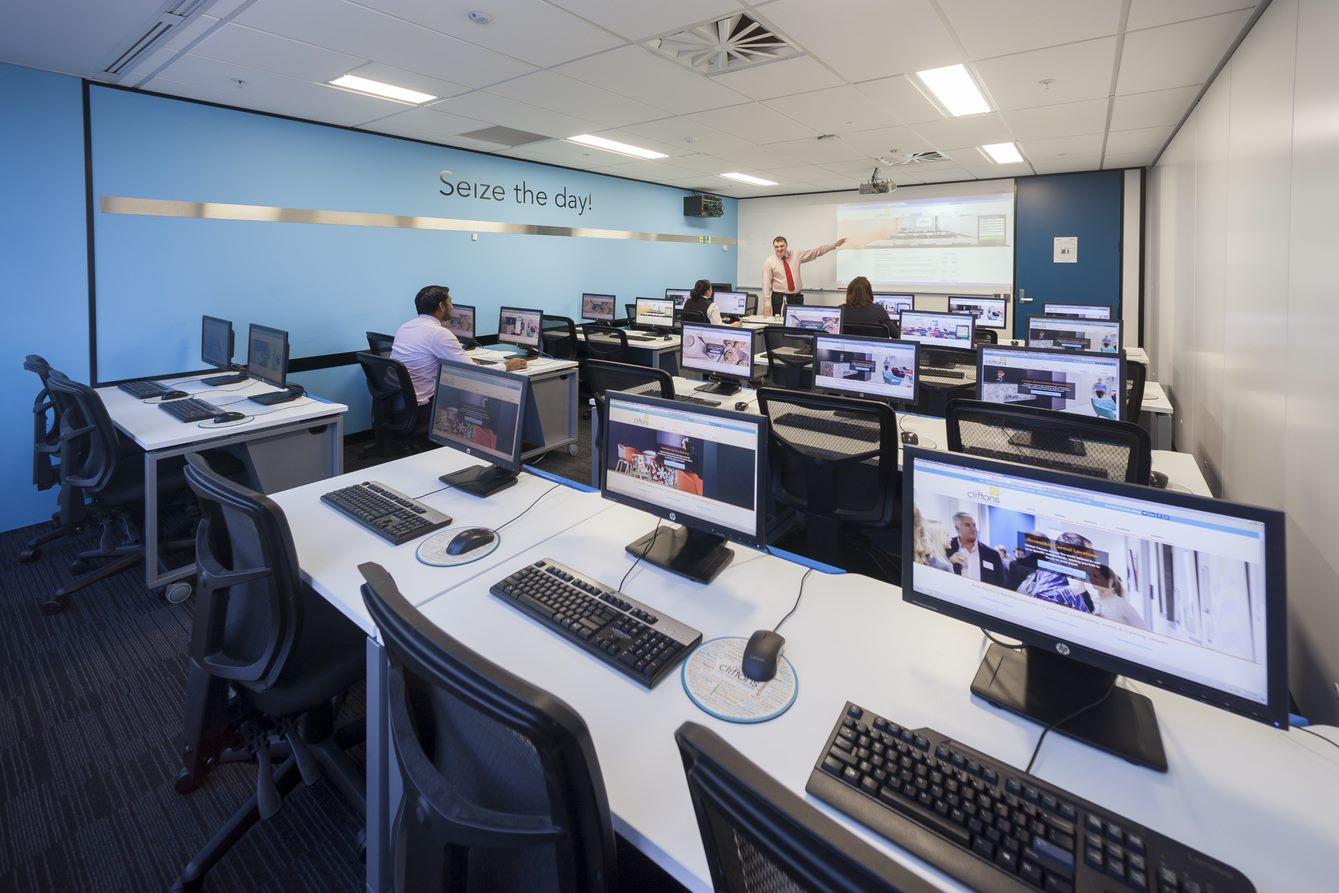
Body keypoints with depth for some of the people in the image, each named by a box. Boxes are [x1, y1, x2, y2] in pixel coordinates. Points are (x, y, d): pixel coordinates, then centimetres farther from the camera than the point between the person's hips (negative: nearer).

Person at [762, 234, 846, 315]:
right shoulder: (769, 262, -3)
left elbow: (816, 252, 11)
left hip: (797, 297, 3)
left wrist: (834, 245, 8)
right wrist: (767, 304, -13)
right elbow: (766, 283, -7)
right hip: (779, 298, -3)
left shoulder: (796, 256, 5)